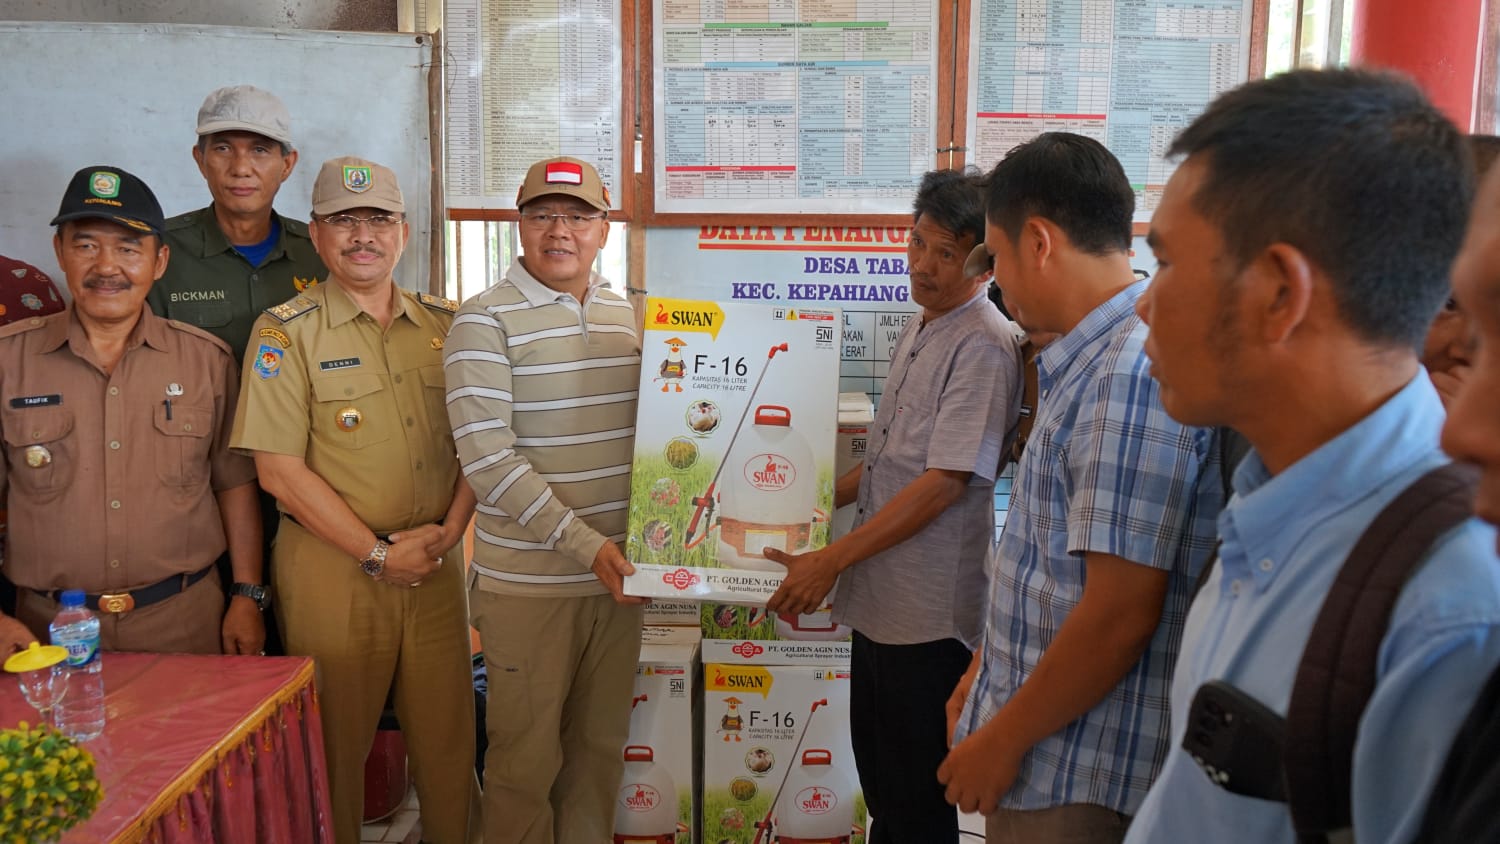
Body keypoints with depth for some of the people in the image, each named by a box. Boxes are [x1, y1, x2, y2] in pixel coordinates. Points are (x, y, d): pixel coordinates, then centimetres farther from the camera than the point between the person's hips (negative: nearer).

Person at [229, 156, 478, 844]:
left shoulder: (444, 324, 9)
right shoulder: (285, 332, -4)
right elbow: (280, 470, -10)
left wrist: (449, 530, -5)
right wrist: (378, 553, -12)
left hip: (435, 564, 4)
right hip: (331, 567, -3)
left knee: (448, 736, 11)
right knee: (335, 745, 7)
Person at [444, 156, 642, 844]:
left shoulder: (625, 316, 10)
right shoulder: (485, 320, -8)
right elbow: (486, 455, -16)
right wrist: (583, 543, -20)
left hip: (617, 571, 5)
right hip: (528, 581, -5)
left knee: (602, 742, 17)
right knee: (527, 753, 7)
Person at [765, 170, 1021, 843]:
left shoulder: (983, 346, -16)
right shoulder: (918, 331, 12)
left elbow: (945, 481, -21)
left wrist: (831, 560, -20)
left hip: (928, 611, -9)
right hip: (878, 598, 9)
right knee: (879, 782, 21)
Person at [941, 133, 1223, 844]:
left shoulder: (1135, 372, -23)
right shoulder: (1092, 361, 9)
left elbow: (1121, 614, -25)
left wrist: (1005, 738, -15)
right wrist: (989, 671, 16)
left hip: (1076, 782, -9)